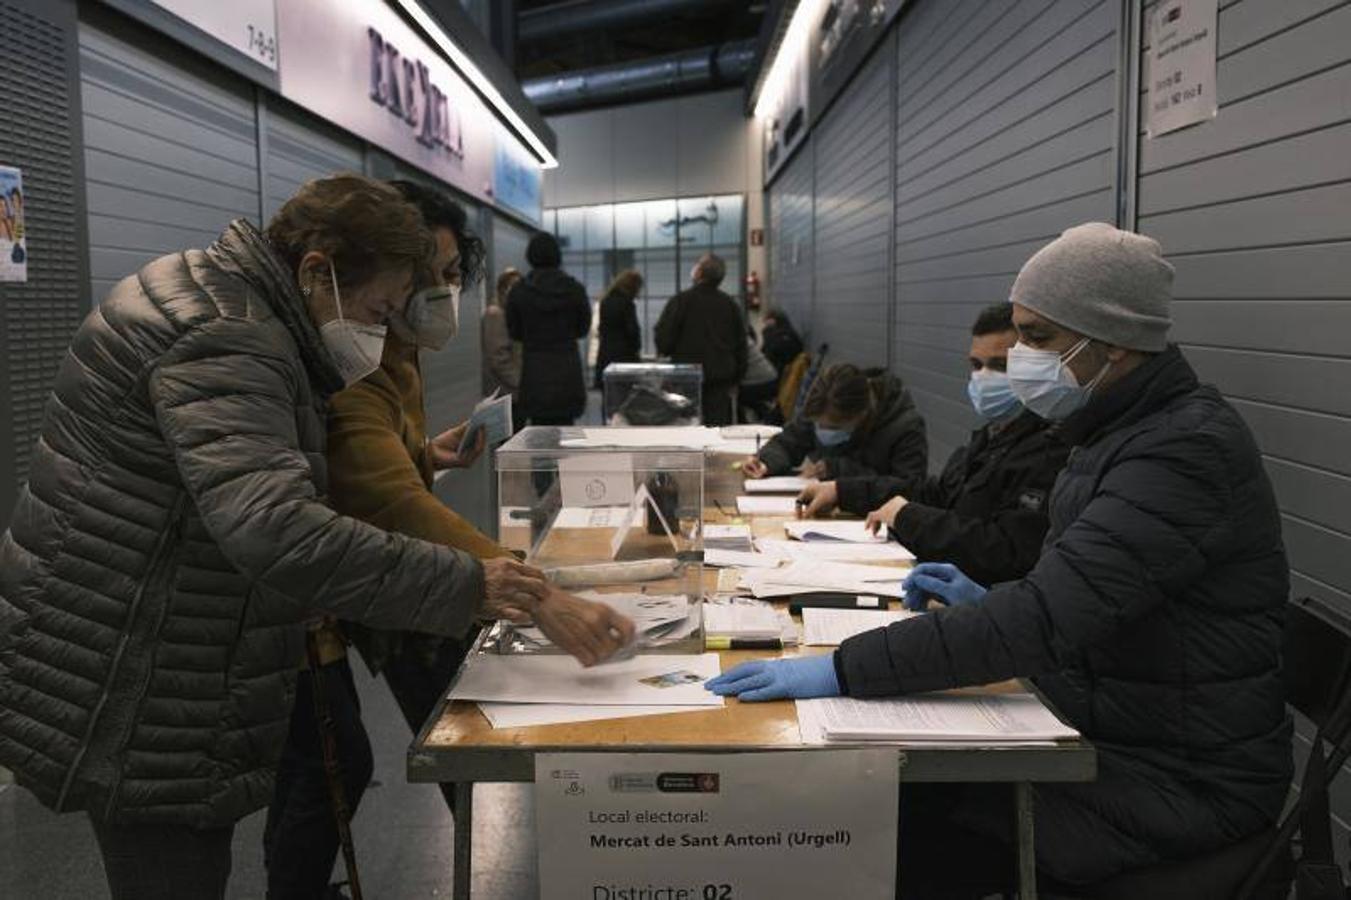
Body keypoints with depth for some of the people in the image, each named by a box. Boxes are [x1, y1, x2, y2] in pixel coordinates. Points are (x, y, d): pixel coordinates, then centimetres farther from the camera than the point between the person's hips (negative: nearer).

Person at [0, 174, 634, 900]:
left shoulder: (218, 298, 9)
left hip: (149, 669, 10)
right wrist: (462, 585, -34)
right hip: (124, 699, -10)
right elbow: (273, 530, -38)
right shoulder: (226, 341, -24)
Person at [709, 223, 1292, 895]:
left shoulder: (1188, 448, -23)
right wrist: (988, 601, 2)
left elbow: (1047, 614, -33)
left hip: (1175, 782, -8)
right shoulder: (1127, 432, 8)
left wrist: (843, 670, -34)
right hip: (1109, 737, 8)